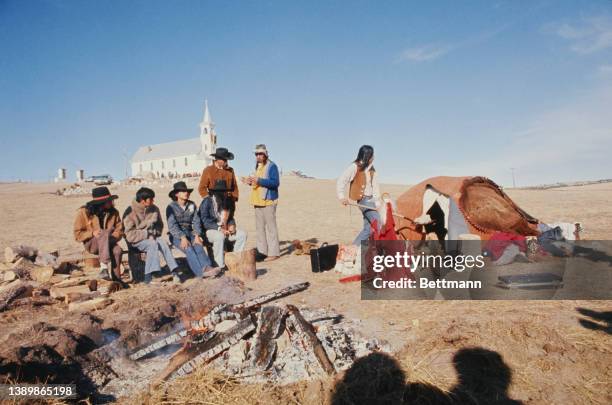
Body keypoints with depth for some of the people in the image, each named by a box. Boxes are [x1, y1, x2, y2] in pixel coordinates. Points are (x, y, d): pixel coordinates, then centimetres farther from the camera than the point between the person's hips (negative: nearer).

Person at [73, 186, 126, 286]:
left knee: (117, 250, -34)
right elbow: (77, 235, -4)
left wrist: (111, 238, -17)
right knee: (106, 233, -36)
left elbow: (119, 230, 4)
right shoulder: (84, 212, -5)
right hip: (91, 243, -2)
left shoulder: (113, 212, 2)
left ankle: (116, 278, -20)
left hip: (108, 243, 2)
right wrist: (92, 233, -22)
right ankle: (103, 266, -42)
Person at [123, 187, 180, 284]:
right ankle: (148, 277, -33)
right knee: (153, 244, -32)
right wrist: (147, 234, -20)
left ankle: (174, 272, -28)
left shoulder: (154, 209, 2)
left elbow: (160, 225, 15)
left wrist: (153, 233, -5)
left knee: (163, 243, -26)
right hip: (136, 240, -4)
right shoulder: (130, 212, -12)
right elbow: (129, 235, -15)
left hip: (151, 237, 4)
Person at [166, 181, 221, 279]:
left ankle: (207, 267, -47)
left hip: (189, 233, 3)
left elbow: (196, 221, 3)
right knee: (188, 248, -30)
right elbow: (172, 226, -12)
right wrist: (183, 237, -26)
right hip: (176, 235, -3)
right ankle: (200, 272, -45)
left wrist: (197, 235, -14)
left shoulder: (192, 205, 9)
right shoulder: (171, 207, -3)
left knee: (198, 245, -28)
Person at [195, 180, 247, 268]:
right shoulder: (207, 202, -10)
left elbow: (230, 217, 20)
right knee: (220, 236, -37)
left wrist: (232, 225, -3)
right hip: (208, 230, -6)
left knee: (242, 234, -12)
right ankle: (220, 265, -29)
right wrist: (219, 228, -27)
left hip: (224, 230, 6)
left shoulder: (228, 201, 8)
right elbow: (205, 221, -18)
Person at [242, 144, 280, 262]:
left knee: (271, 227, -7)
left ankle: (274, 252, -3)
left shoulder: (272, 166, -7)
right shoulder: (257, 166, 19)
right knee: (260, 227, 11)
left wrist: (259, 180, -24)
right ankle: (262, 251, 18)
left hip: (268, 200, -9)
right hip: (258, 201, 9)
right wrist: (250, 182, 6)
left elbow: (275, 182, -18)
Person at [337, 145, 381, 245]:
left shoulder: (371, 169, 10)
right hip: (363, 200, -7)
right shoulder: (354, 167, -9)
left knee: (368, 228, 8)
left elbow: (375, 185, 7)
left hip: (370, 199, 7)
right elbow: (341, 181, -10)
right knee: (377, 222, -18)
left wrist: (377, 201, -1)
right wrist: (342, 197, -19)